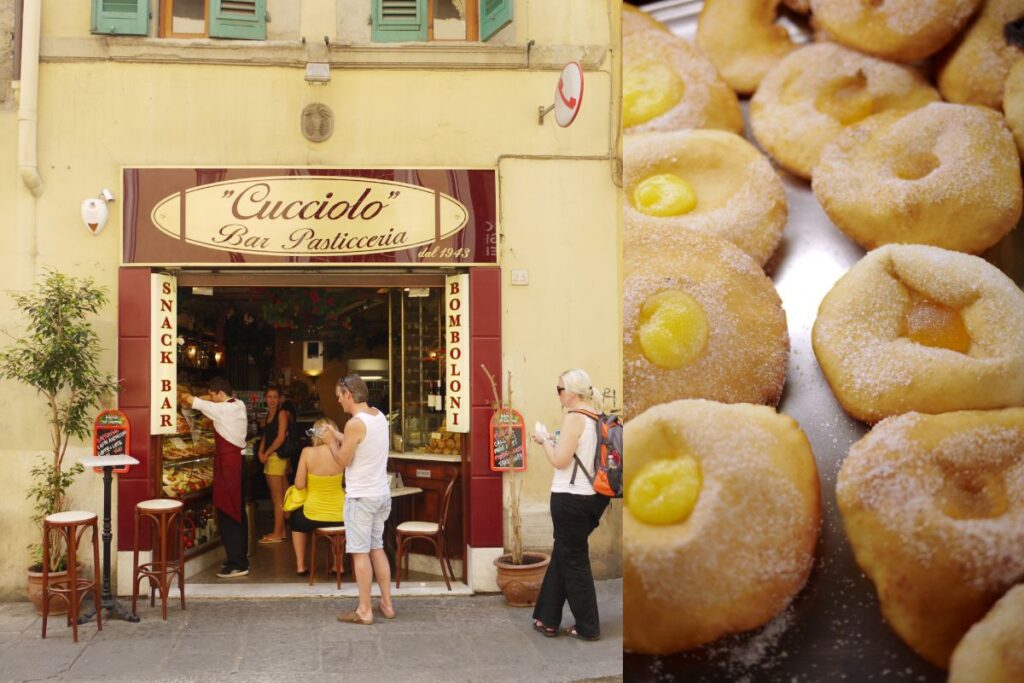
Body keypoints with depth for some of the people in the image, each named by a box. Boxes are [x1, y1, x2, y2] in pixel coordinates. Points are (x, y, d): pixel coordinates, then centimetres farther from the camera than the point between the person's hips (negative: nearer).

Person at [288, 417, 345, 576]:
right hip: (340, 517, 1)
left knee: (295, 517, 35)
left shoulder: (308, 452, -12)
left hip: (313, 516, -1)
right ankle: (339, 564, 35)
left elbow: (299, 485, -10)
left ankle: (300, 565, 32)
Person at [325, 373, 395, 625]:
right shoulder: (379, 415, 6)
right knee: (377, 548, 16)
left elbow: (343, 460, -11)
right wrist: (337, 434, 19)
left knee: (360, 552, 0)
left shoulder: (355, 423, -19)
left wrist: (330, 440, 3)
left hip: (361, 497, -8)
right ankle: (387, 604, 20)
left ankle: (364, 611, 6)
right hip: (382, 494, 8)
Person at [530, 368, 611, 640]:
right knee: (561, 556, 17)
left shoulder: (574, 418, -16)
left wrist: (544, 441, -3)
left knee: (573, 561, 4)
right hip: (590, 496, 9)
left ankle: (588, 626, 13)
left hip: (570, 498, -8)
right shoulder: (596, 418, 9)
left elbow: (560, 461, -18)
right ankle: (548, 619, 25)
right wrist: (555, 442, 13)